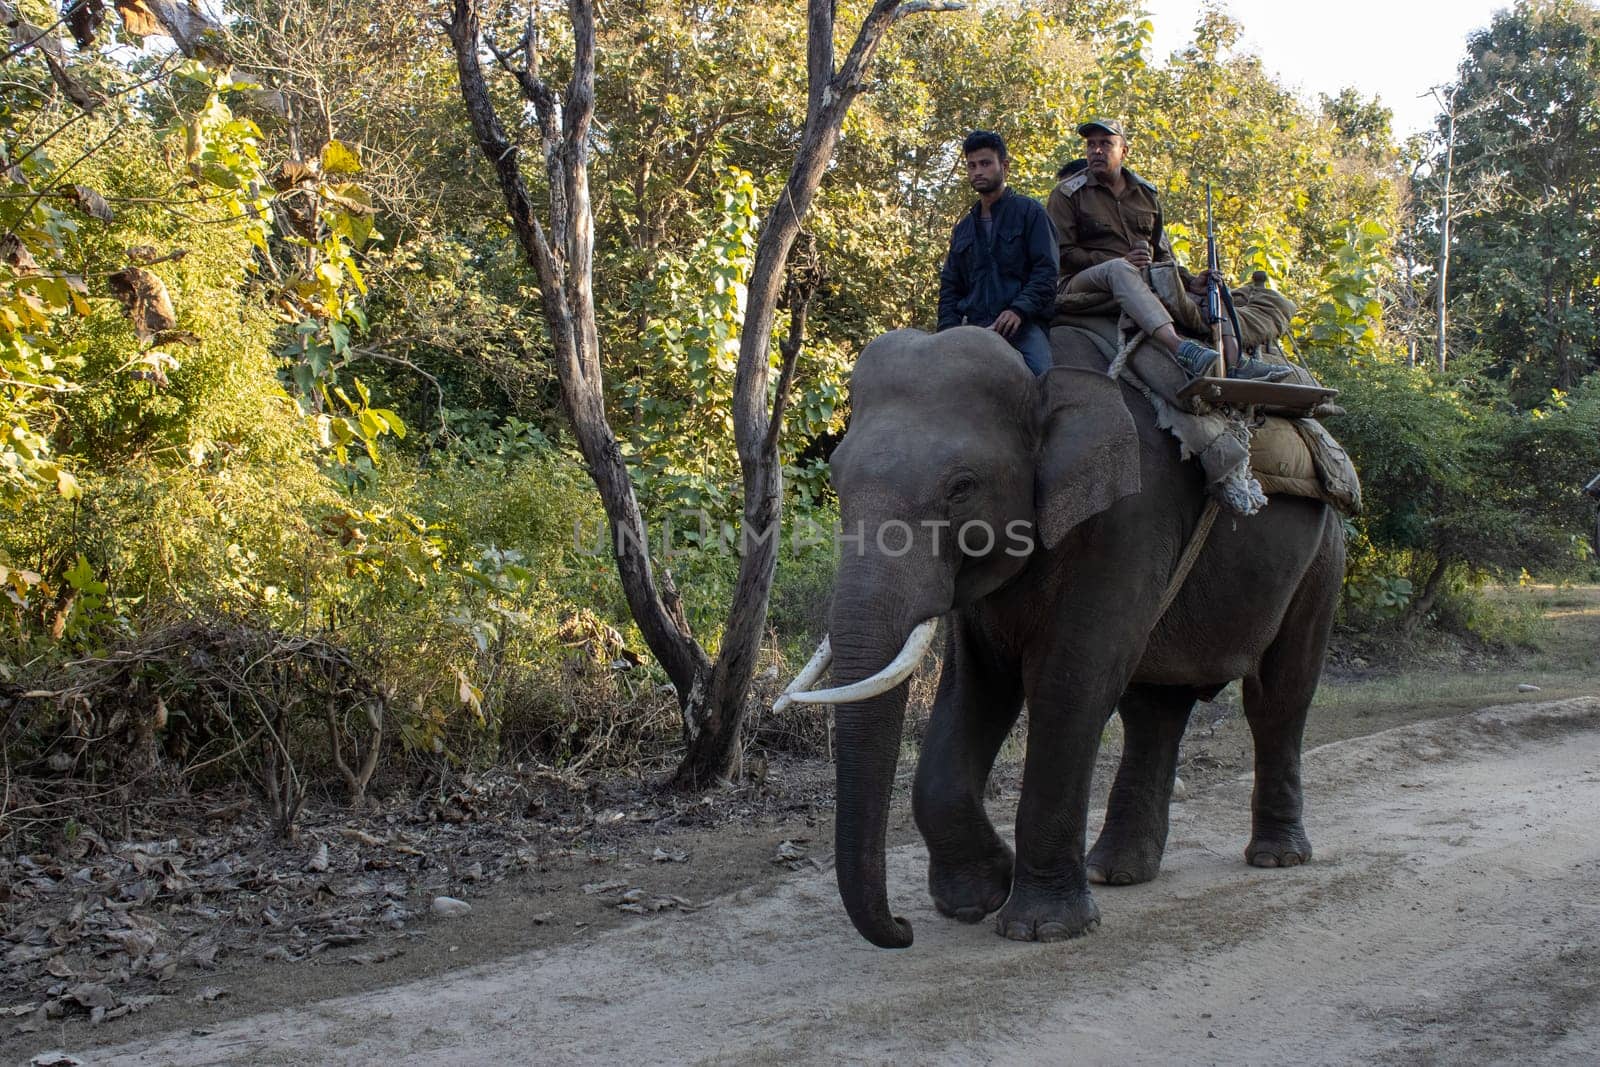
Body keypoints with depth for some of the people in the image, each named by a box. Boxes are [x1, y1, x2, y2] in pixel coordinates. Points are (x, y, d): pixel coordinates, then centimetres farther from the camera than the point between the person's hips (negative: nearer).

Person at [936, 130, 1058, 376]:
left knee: (1041, 374, -31)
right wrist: (949, 329, 5)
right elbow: (949, 286, 24)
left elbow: (1047, 270, 0)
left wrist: (1019, 309, -16)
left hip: (1023, 325, -4)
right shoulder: (962, 229, 27)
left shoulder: (1029, 211, 11)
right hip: (975, 327, 4)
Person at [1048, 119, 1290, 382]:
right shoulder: (1068, 193, 5)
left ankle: (1234, 362, -33)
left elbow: (1162, 252, 23)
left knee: (1207, 285, -12)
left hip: (1147, 279, 6)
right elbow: (1061, 253, -5)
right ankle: (1179, 348, -61)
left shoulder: (1146, 194, 21)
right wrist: (1122, 261, -17)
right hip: (1084, 280, -6)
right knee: (1118, 270, -39)